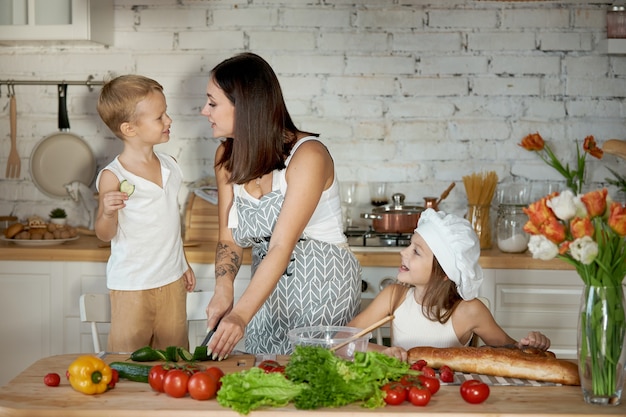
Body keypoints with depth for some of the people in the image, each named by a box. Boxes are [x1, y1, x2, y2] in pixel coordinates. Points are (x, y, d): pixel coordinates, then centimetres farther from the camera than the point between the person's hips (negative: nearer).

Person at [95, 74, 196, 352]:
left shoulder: (169, 166, 4)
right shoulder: (113, 177, -14)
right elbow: (105, 235, -8)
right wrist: (108, 213, -29)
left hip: (172, 280, 6)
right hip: (131, 286, -5)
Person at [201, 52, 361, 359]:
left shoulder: (308, 156, -21)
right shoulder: (227, 156, 0)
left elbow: (282, 247, -27)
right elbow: (229, 239, 1)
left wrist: (240, 315, -35)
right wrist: (223, 290, -18)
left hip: (323, 285, -6)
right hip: (269, 288, 6)